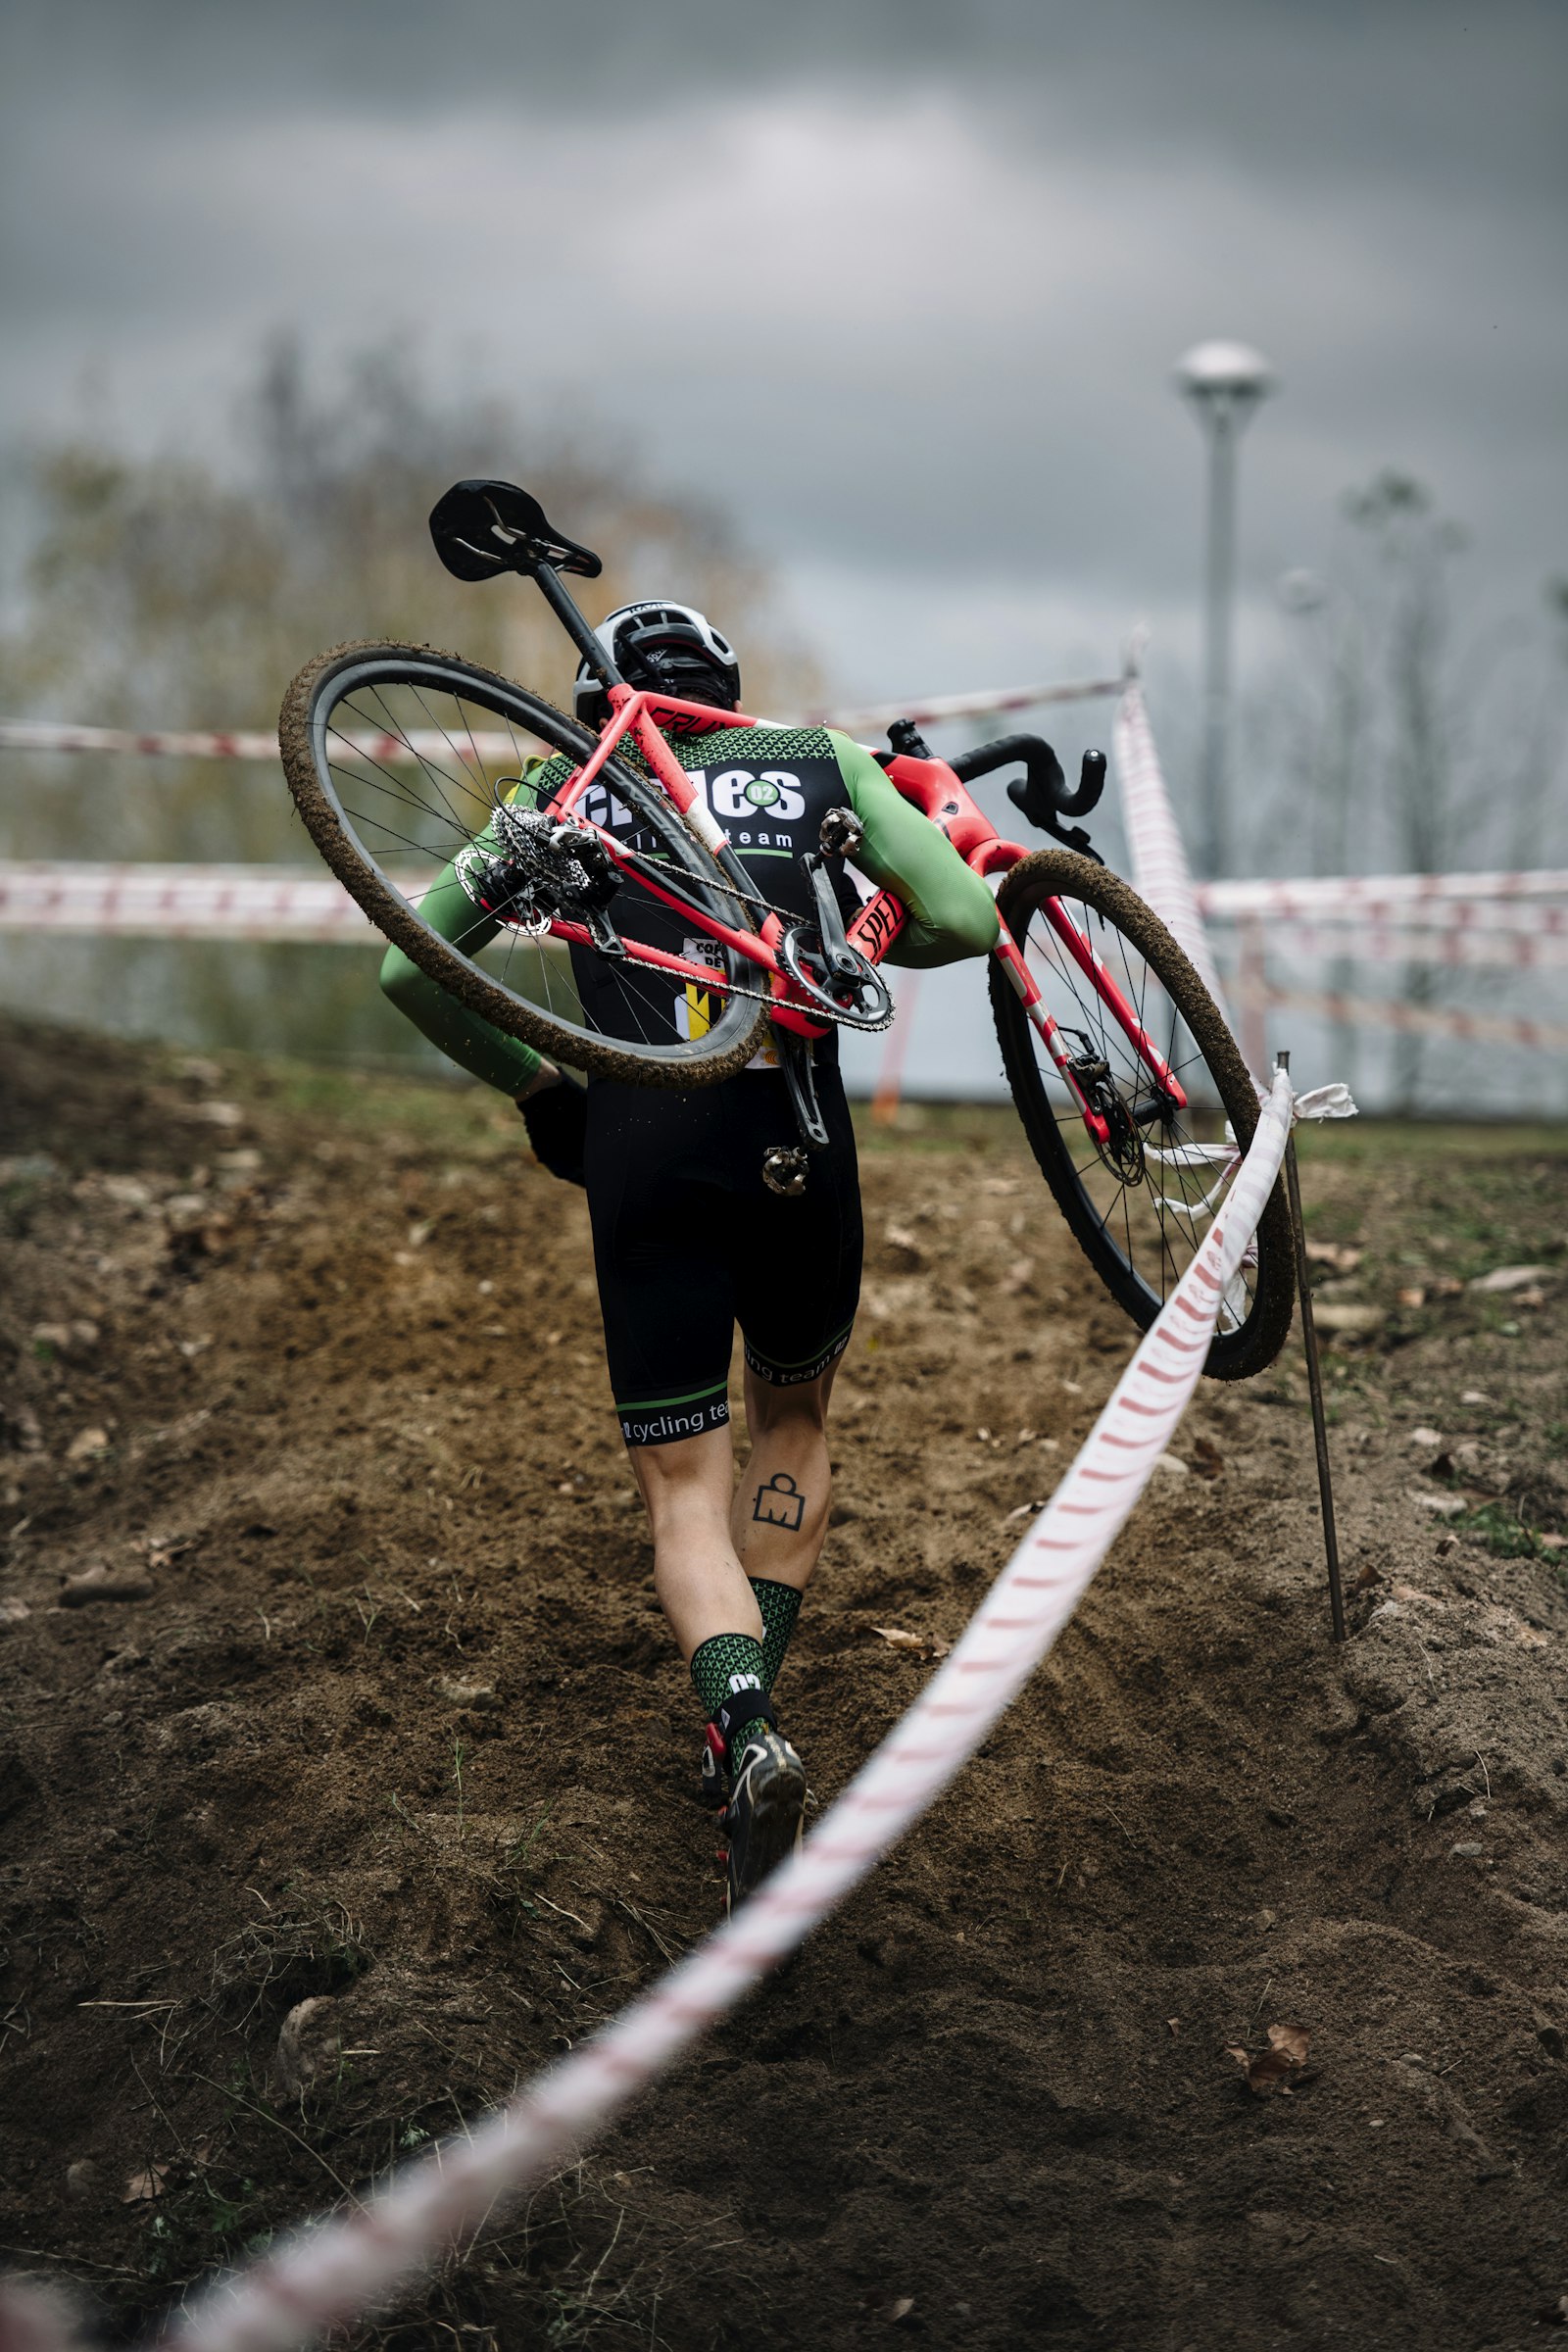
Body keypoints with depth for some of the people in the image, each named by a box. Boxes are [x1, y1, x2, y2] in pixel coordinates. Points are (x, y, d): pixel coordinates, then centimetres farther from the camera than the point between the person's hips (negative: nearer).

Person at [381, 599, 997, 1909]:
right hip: (797, 1144, 1)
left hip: (640, 1156, 0)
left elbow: (408, 969, 9)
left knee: (684, 1491, 4)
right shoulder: (820, 760, 14)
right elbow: (967, 923, 3)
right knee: (795, 1424, 26)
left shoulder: (566, 793, 15)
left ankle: (745, 1723, -23)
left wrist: (530, 1083, 23)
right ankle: (754, 1709, 20)